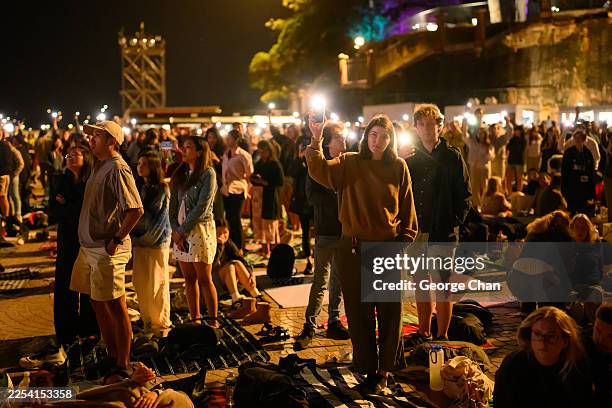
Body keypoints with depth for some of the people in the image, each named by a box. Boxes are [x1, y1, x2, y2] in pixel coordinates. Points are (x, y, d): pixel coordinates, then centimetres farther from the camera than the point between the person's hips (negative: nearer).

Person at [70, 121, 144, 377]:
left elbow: (136, 209, -24)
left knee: (115, 307, -2)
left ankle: (123, 366, 9)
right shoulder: (100, 166, 14)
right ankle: (111, 355, 31)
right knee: (98, 303, 17)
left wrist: (116, 240, -20)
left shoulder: (117, 168, -16)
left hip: (107, 250, -10)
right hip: (90, 247, 10)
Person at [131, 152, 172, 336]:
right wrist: (134, 236, 1)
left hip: (157, 240, -5)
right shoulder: (137, 187, 10)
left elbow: (161, 218, -8)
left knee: (157, 283, -1)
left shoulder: (162, 189, -6)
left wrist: (147, 238, -10)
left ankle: (161, 323, 9)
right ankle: (147, 320, 14)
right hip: (139, 241, 5)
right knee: (139, 281, 3)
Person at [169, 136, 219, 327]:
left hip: (200, 229, -6)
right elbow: (173, 205, 9)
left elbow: (202, 207, -13)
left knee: (204, 279, -3)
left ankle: (213, 320, 5)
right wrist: (175, 229, -5)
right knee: (189, 280, 8)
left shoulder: (208, 174, -6)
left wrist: (183, 230, -11)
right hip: (180, 232, 6)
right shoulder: (180, 175, 13)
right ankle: (195, 319, 15)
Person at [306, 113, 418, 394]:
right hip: (353, 249, 0)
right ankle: (368, 369, 23)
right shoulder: (349, 163, 1)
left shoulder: (398, 167, 2)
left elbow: (407, 208, 6)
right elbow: (320, 171, -17)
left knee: (389, 313, 8)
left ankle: (384, 370, 24)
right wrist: (316, 141, -29)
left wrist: (404, 240, 1)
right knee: (358, 312, 9)